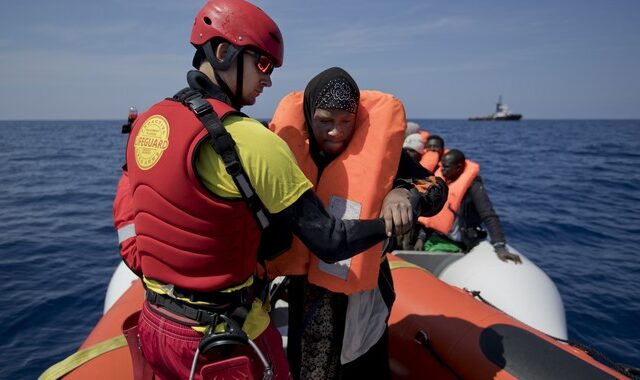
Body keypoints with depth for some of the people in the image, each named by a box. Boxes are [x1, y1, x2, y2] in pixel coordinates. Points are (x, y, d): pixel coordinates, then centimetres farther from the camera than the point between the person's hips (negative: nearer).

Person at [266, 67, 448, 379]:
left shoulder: (377, 151, -14)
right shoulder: (289, 149, -10)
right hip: (303, 289, 2)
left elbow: (437, 189, -9)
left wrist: (405, 193, -30)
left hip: (360, 291, -1)